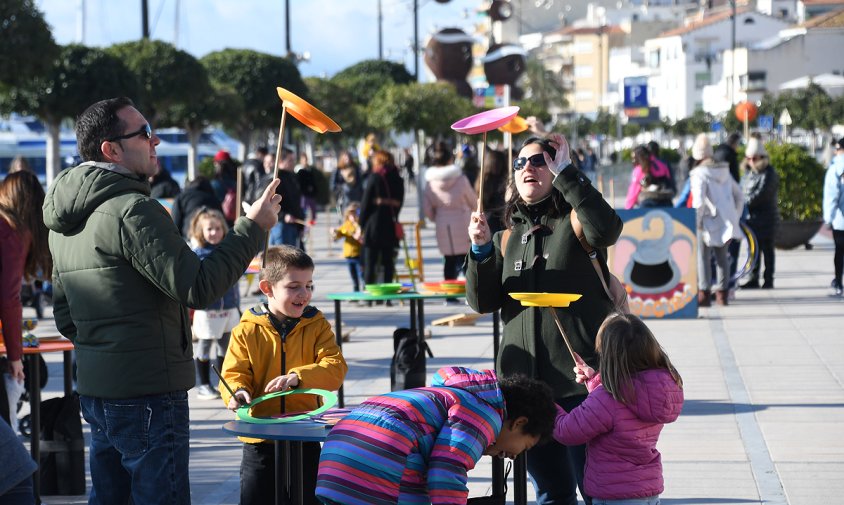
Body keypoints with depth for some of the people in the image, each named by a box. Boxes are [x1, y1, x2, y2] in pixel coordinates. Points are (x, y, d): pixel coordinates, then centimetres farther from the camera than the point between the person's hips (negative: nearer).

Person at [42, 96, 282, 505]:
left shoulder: (64, 222, 13)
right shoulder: (132, 211, -17)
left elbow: (64, 316, 19)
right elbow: (198, 287, -20)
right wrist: (253, 227, -12)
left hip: (93, 390, 9)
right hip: (147, 394, -9)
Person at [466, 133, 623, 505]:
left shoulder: (575, 221, 0)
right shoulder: (508, 238, 15)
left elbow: (607, 229, -24)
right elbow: (483, 302, 7)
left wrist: (566, 173, -18)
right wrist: (481, 251, -9)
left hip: (581, 379, -5)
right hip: (525, 381, 5)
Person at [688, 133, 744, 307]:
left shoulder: (699, 174, -10)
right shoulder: (724, 171, 11)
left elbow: (699, 202, -21)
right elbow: (739, 196, 16)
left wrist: (696, 222, -10)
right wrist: (735, 218, 22)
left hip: (710, 222, -7)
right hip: (727, 222, 7)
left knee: (703, 257, 1)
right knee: (722, 256, 15)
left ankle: (704, 294, -3)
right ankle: (722, 293, 19)